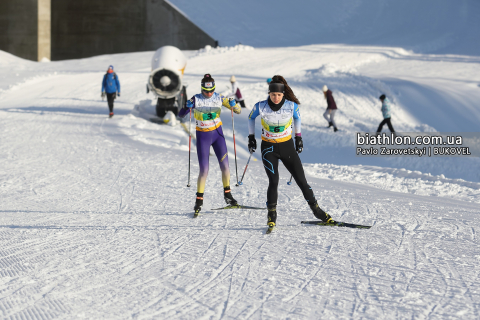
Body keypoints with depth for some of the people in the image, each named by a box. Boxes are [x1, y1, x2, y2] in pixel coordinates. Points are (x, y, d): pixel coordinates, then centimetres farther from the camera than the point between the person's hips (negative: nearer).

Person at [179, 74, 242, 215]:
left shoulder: (219, 98, -5)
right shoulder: (196, 99, -10)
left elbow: (238, 111, -2)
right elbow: (180, 114, -14)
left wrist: (233, 104, -24)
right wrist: (187, 106, -34)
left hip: (217, 134, 2)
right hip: (203, 136, -2)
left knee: (225, 166, -1)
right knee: (204, 170, -6)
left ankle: (227, 194, 17)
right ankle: (199, 200, 5)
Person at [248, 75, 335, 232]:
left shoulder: (291, 106, -12)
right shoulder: (261, 107, -14)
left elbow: (297, 117, 10)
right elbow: (251, 118, 7)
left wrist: (298, 137, 13)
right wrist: (251, 137, 7)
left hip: (287, 146, 1)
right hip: (269, 148, -1)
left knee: (302, 181, 0)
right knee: (273, 181, -17)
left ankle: (316, 210, 14)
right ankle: (271, 216, -5)